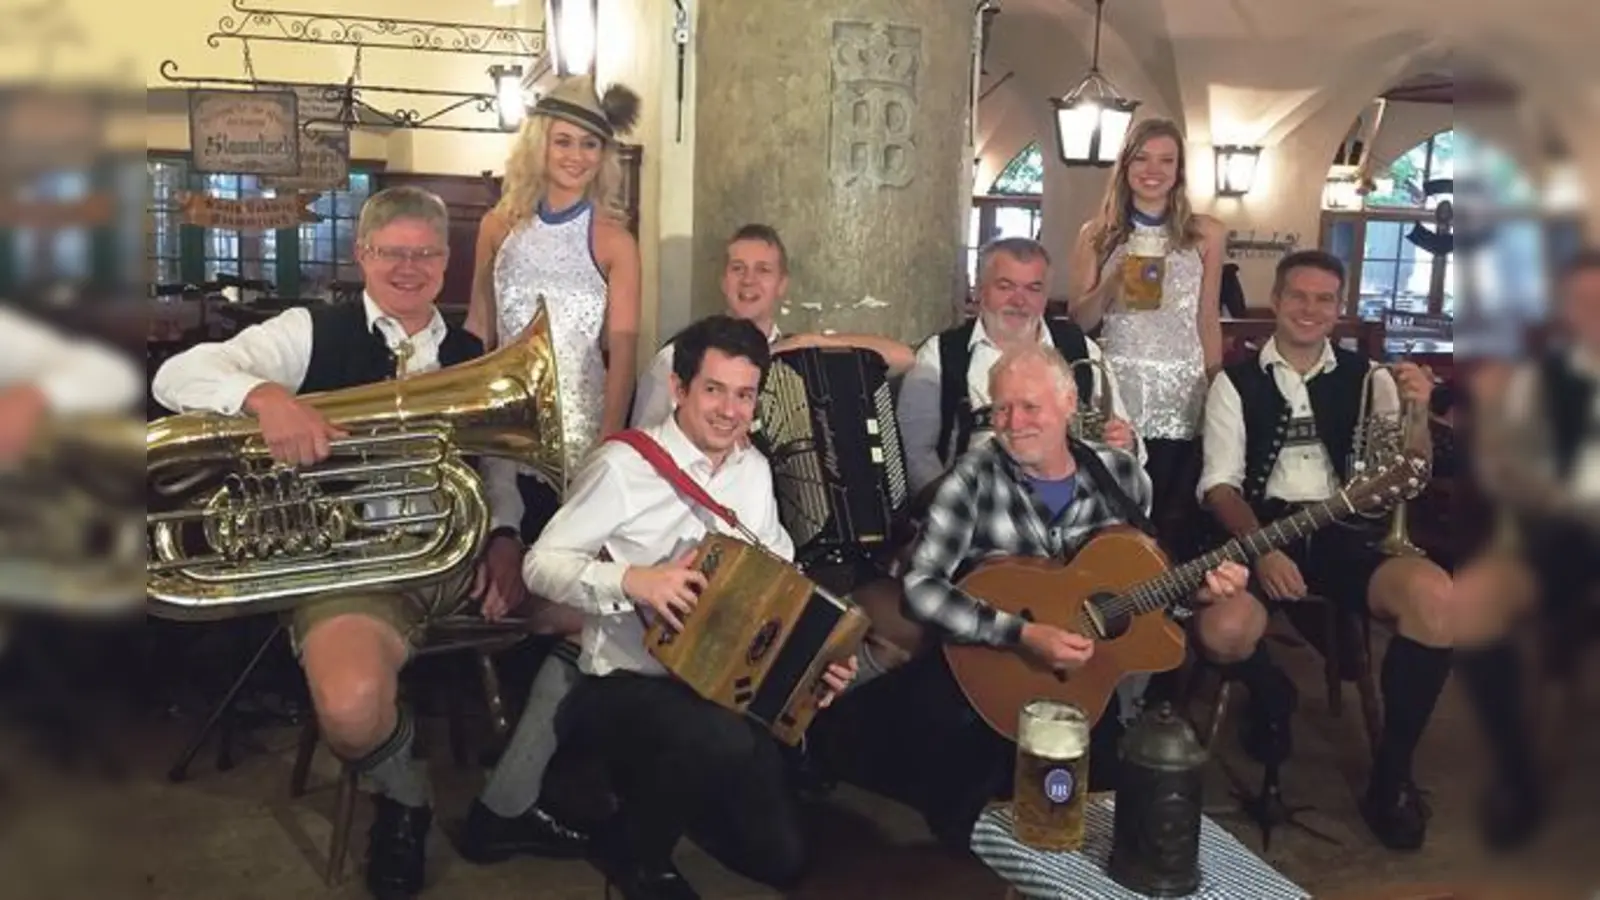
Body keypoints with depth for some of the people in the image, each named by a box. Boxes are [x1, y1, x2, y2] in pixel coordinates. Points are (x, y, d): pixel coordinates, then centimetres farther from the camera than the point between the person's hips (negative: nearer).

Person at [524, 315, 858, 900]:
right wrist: (632, 580, -30)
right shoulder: (624, 466, -15)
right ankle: (633, 850, -5)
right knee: (723, 743, -38)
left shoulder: (755, 469, 5)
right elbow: (540, 565, -14)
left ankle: (664, 787, 32)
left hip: (728, 686, 6)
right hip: (626, 686, -6)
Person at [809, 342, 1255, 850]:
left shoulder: (1120, 475, 2)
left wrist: (1196, 588, -5)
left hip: (1096, 670, 5)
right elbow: (920, 588, -17)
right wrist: (1021, 635, -26)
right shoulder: (977, 477, -9)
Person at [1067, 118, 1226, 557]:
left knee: (1174, 522, 1)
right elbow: (1078, 321, 4)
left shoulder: (1205, 234, 7)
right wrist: (1115, 280, -13)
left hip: (1182, 397, 0)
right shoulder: (1098, 234, 6)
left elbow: (1208, 321, 10)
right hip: (1117, 392, 0)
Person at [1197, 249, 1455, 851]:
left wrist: (1417, 415, -16)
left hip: (1344, 536, 2)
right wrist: (1261, 548, -19)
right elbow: (1219, 483, -1)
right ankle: (1271, 698, 8)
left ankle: (1391, 773, -8)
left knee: (1436, 596, -29)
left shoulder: (1365, 378, 14)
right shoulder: (1236, 383, 8)